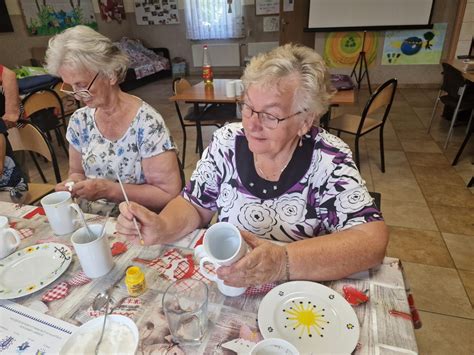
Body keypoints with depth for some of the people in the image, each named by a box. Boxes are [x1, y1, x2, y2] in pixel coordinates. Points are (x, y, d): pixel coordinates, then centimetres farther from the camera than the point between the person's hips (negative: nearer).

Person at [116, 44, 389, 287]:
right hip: (223, 288, 2)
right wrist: (161, 228, -21)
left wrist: (284, 262, -35)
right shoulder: (227, 141, -8)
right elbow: (194, 206, 0)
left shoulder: (329, 159, -17)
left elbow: (373, 240, -22)